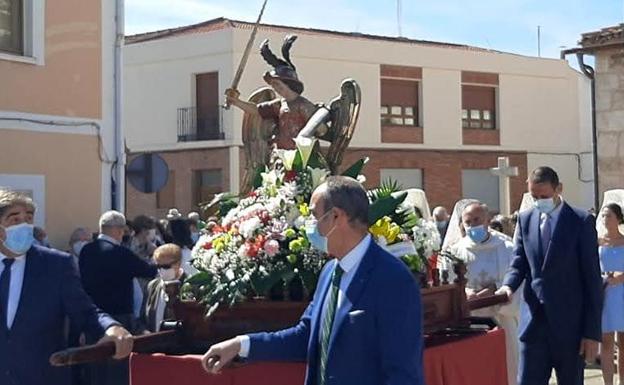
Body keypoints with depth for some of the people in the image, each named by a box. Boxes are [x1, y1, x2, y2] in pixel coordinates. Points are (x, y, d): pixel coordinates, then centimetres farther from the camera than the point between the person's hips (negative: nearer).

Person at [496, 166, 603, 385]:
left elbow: (593, 280, -5)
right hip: (534, 320, 3)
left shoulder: (581, 221, -4)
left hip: (569, 324, -3)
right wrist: (509, 285, -15)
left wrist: (593, 332, -8)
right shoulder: (525, 219, 9)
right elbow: (519, 262, 9)